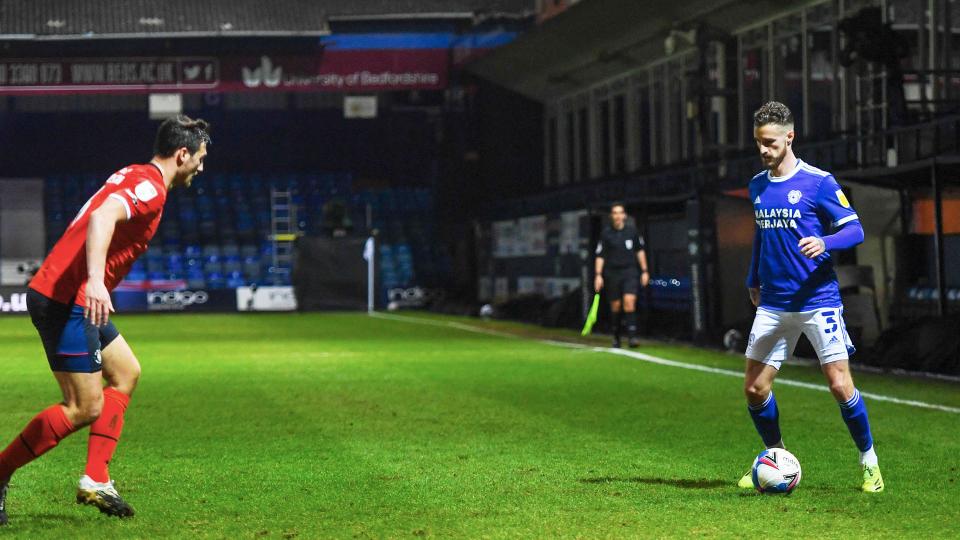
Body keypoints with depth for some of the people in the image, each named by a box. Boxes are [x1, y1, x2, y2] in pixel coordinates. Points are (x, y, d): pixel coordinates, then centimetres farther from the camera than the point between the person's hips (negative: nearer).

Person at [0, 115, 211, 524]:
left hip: (77, 300, 11)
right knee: (85, 408, -7)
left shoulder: (135, 177, 17)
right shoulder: (150, 186, -13)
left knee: (125, 372, 16)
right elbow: (103, 216, -31)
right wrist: (94, 281, -43)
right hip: (64, 301, -11)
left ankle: (95, 481, 12)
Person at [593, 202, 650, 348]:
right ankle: (616, 338, 19)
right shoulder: (606, 233, -3)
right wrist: (598, 275, -10)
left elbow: (640, 250, 13)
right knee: (616, 306, 4)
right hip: (612, 273, 0)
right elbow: (600, 256, -1)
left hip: (629, 271, 0)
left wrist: (644, 271, 10)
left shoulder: (632, 230, 2)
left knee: (629, 301, -17)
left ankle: (631, 336, -20)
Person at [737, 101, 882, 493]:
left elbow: (855, 230, -8)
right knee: (754, 388, 2)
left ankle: (870, 463, 9)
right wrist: (753, 281, 23)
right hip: (773, 304, 5)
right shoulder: (757, 186, 11)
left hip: (818, 300, -5)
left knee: (840, 384, -9)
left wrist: (824, 243, -27)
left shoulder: (818, 182, -7)